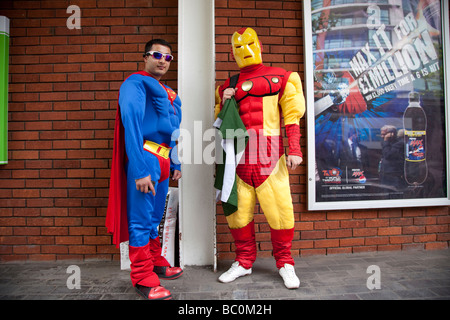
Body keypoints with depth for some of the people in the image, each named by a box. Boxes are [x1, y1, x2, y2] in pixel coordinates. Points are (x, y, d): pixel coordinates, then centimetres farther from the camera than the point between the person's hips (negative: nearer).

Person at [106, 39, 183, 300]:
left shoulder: (169, 94, 20)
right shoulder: (135, 84, -6)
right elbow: (131, 124, -17)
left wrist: (175, 164, 19)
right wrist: (140, 170, -23)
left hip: (162, 160, 8)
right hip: (145, 158, -8)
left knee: (154, 218, 18)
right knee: (141, 220, -2)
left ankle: (157, 263, 32)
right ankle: (143, 278, 9)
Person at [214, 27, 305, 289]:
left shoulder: (280, 78, 8)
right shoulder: (228, 85, 18)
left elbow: (292, 115, 3)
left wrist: (295, 149, -5)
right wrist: (223, 103, 3)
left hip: (269, 156, -3)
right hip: (239, 157, 4)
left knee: (280, 208, -4)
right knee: (237, 209, 6)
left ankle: (285, 263, 18)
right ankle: (244, 262, 24)